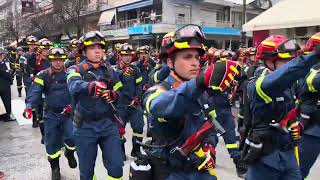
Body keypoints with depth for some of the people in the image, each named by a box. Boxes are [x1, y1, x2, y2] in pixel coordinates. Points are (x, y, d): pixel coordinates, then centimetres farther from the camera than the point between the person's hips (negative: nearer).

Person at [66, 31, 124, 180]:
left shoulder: (109, 71, 9)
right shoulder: (76, 70, -3)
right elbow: (74, 86, -27)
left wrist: (113, 95, -10)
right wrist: (92, 85, -49)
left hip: (109, 124, 2)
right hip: (85, 126, -2)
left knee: (116, 167, 2)